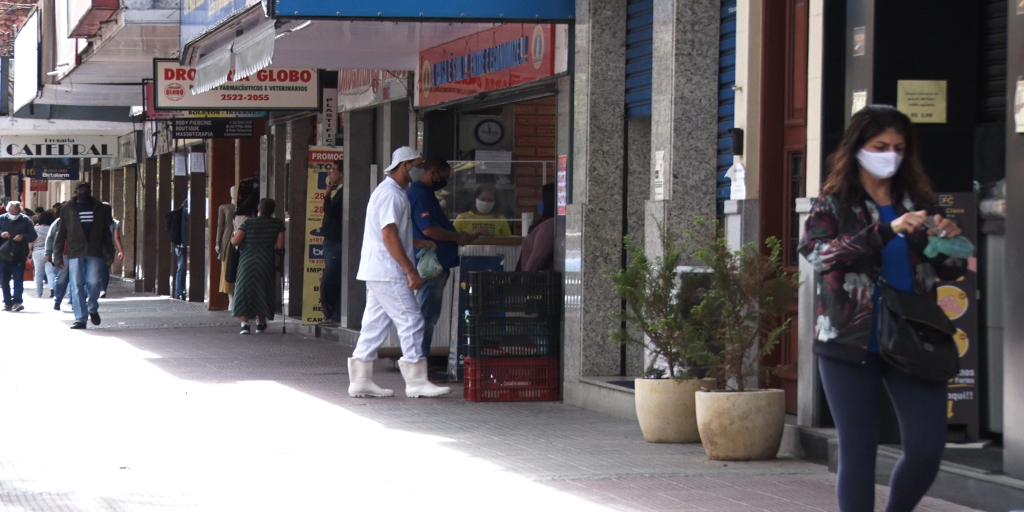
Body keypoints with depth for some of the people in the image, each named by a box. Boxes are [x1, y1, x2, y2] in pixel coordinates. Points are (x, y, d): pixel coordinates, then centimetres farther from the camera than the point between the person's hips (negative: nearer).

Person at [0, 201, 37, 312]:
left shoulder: (25, 220, 0)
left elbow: (33, 236, 1)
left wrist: (23, 237, -17)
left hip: (19, 256, -3)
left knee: (18, 279, -7)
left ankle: (17, 301, -9)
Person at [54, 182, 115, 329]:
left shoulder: (100, 208, 11)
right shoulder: (67, 209, 8)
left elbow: (106, 232, 15)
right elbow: (61, 233, 8)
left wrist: (110, 252, 9)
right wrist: (57, 255, 3)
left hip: (95, 252, 0)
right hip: (75, 253, 0)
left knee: (93, 283, -7)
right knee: (77, 286, -2)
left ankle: (93, 309, 20)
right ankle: (80, 318, 1)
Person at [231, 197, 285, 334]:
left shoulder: (249, 222, -1)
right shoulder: (278, 224, 1)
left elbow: (235, 241, -4)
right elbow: (280, 246, -1)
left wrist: (231, 238, 18)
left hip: (247, 260, -1)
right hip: (266, 261, 1)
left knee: (244, 290, 3)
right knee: (262, 291, 14)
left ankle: (245, 323, -8)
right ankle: (260, 323, 20)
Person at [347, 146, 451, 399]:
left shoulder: (392, 192, 19)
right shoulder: (391, 194, -15)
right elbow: (389, 236, -22)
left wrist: (417, 243, 16)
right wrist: (411, 271, -22)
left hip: (377, 273, 11)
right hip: (387, 274, -11)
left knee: (375, 325, 10)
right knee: (410, 321, -8)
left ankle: (361, 380, 11)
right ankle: (416, 382, -6)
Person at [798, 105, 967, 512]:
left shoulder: (917, 201, 12)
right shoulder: (834, 203, 2)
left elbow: (950, 271, 16)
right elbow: (817, 253, -18)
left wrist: (949, 241, -8)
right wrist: (888, 231, -27)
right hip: (850, 342, -3)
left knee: (927, 449, -5)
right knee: (858, 452, 2)